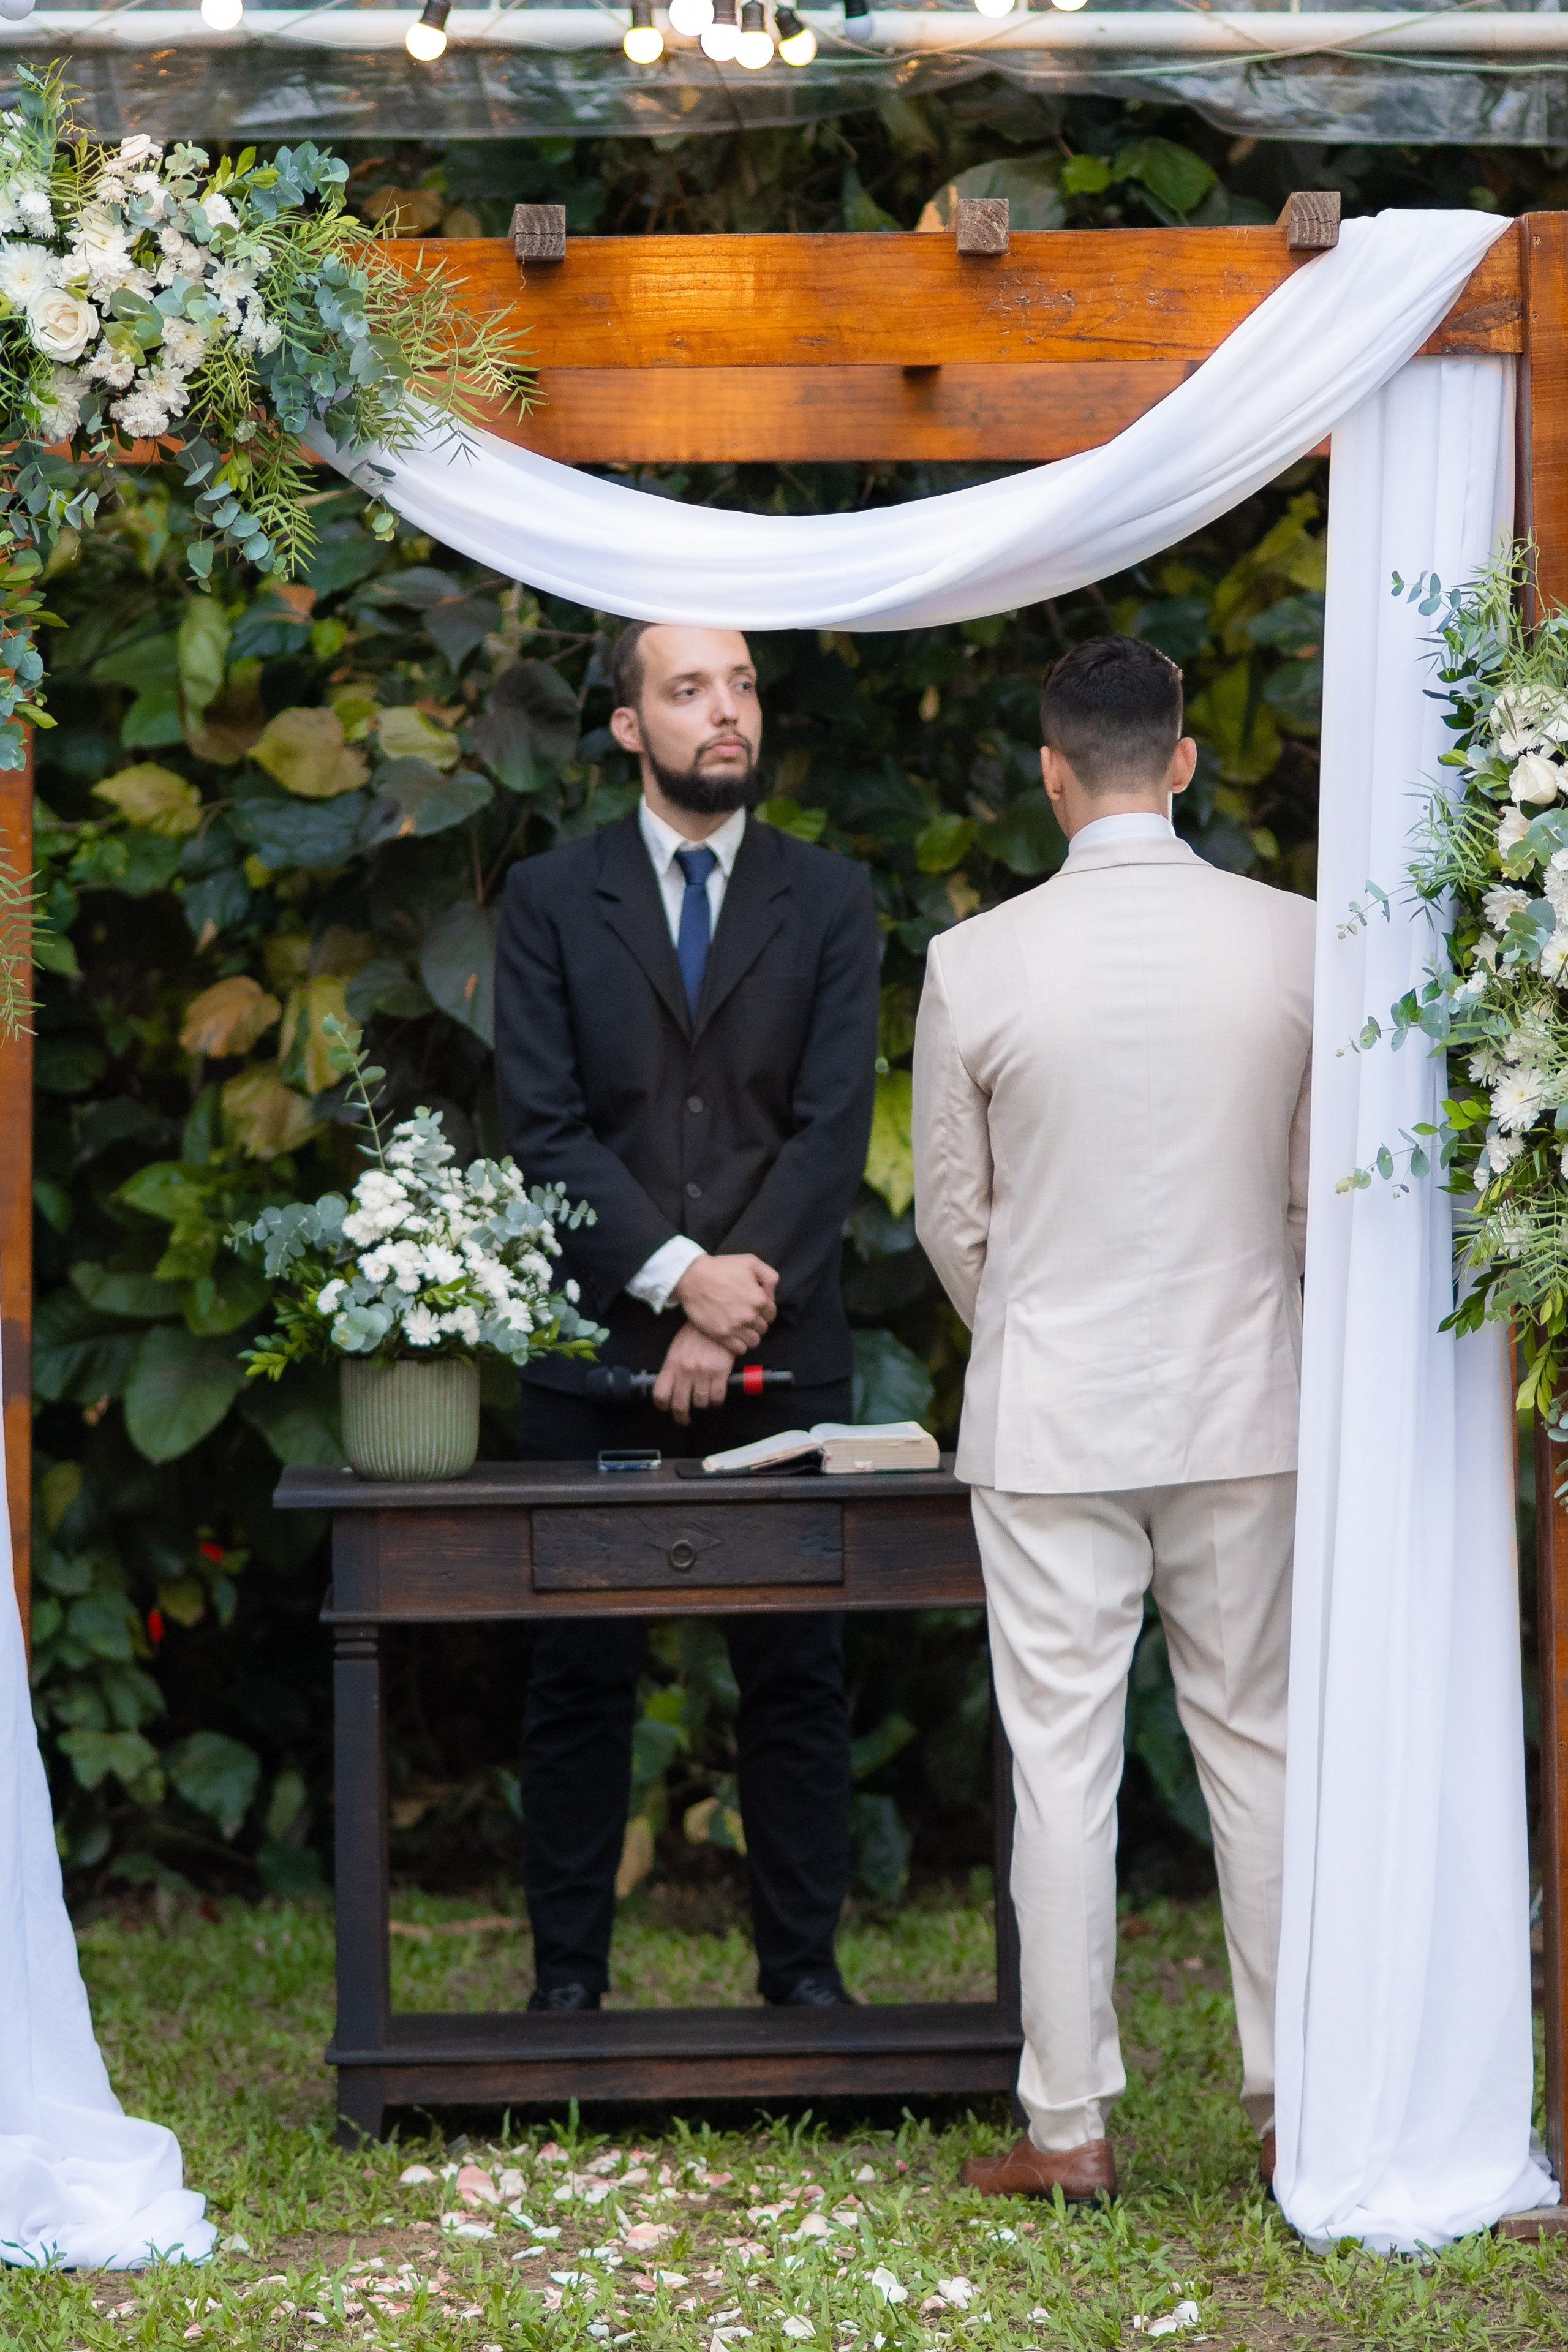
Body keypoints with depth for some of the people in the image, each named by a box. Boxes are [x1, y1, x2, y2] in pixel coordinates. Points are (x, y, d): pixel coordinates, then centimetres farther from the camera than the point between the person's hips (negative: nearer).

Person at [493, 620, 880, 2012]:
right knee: (581, 1677, 2)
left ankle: (803, 1970, 11)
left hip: (784, 1355, 1)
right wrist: (678, 1270, -14)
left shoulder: (832, 902, 8)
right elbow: (544, 1126, -2)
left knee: (796, 1677, 3)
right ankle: (568, 1976, 9)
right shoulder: (551, 901, 6)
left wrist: (739, 1307, -11)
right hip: (600, 1353, 0)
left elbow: (835, 1128, -1)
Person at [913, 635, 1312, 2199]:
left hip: (1049, 1413, -1)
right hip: (1245, 1404, 2)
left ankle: (1069, 2125, 6)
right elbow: (1324, 1189, 4)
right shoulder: (1294, 943, -5)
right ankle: (1297, 2106, 14)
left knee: (1063, 1762, 3)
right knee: (1257, 1747, 10)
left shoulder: (977, 963, -8)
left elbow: (950, 1217, 2)